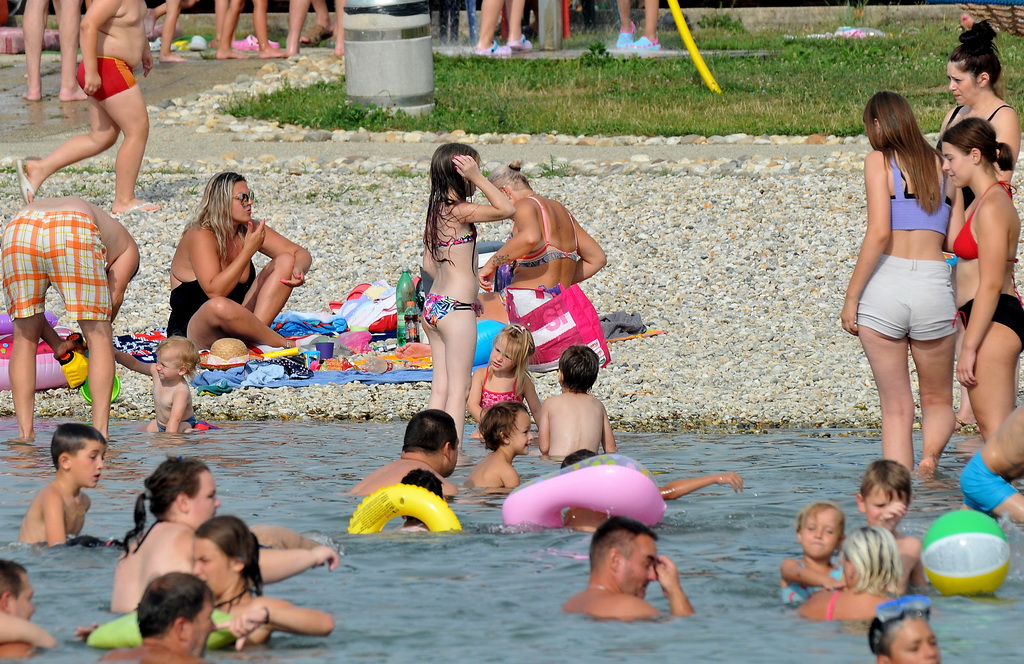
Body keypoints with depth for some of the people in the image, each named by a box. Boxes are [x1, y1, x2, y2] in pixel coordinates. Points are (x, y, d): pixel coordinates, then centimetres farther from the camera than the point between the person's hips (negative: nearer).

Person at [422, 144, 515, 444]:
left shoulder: (436, 211, 11)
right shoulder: (459, 211, -15)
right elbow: (506, 209, -15)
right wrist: (477, 178, -16)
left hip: (434, 304, 9)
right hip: (456, 309, -9)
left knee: (441, 387, 11)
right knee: (458, 389, -4)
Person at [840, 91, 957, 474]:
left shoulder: (880, 161, 1)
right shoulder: (941, 164, 13)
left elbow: (878, 233, -9)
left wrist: (851, 298, -6)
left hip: (884, 283, -2)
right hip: (934, 284, 2)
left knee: (896, 407, 7)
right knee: (938, 401, 17)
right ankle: (931, 452, -13)